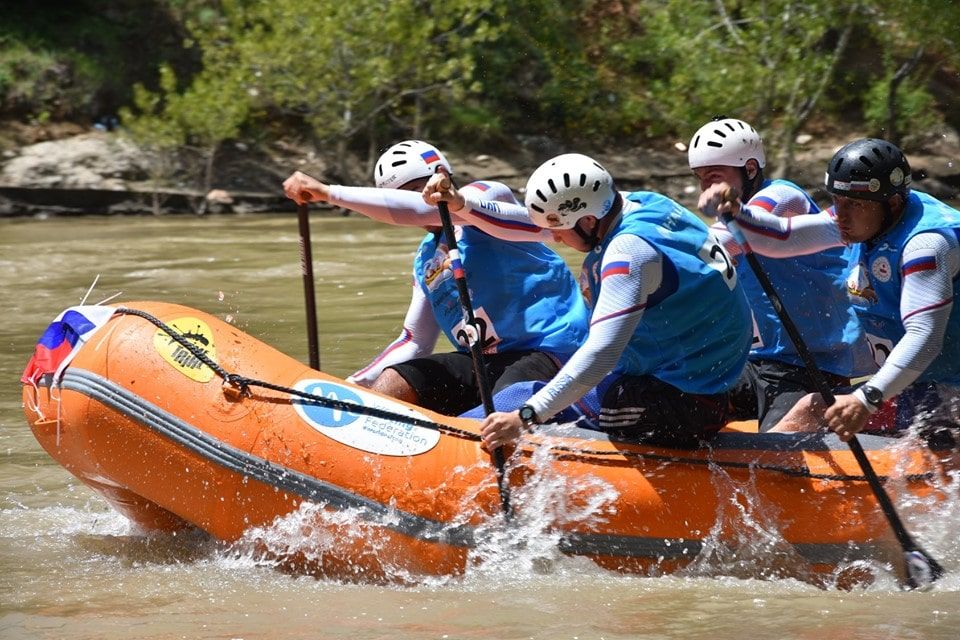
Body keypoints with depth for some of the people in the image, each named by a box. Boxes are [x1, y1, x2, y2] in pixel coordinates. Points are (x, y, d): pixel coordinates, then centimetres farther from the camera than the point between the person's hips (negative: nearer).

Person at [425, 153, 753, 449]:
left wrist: (526, 417, -36)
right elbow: (529, 224, 12)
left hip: (681, 407, -10)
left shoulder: (630, 251, -25)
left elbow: (602, 353, -33)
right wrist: (462, 203, 6)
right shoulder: (637, 204, 2)